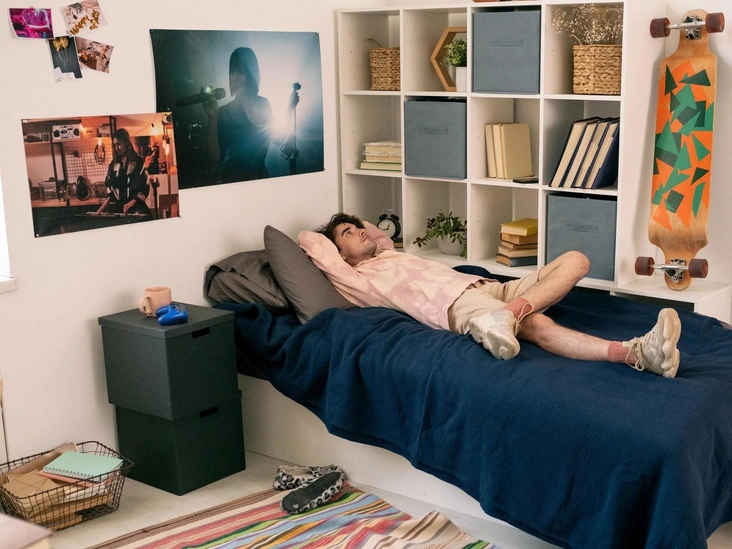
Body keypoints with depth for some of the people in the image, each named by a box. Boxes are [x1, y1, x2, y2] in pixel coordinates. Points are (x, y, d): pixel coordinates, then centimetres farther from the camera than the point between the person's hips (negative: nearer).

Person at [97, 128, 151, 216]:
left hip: (135, 206, -4)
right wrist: (105, 205, 3)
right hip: (116, 206, 4)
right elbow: (109, 187, 18)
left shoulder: (139, 162, 2)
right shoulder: (113, 164, 16)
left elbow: (144, 187, -4)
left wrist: (131, 203, -16)